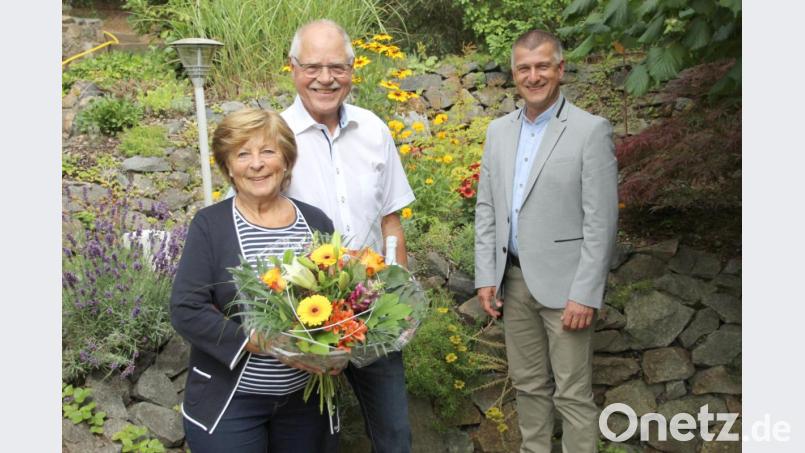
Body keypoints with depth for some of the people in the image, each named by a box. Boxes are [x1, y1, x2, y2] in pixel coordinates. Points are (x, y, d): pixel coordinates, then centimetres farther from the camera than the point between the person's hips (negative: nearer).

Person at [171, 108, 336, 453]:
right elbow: (186, 310, -14)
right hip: (229, 402, -3)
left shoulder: (316, 222, 2)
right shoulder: (210, 225, -8)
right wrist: (262, 344, -22)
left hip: (306, 397, 4)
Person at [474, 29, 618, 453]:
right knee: (529, 385, 17)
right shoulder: (498, 131, 8)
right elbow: (486, 209, 10)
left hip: (563, 283, -5)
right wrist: (486, 276, 4)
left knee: (573, 393, 2)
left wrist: (585, 294, -16)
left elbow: (601, 221, -12)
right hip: (514, 279, 5)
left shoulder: (591, 130, -9)